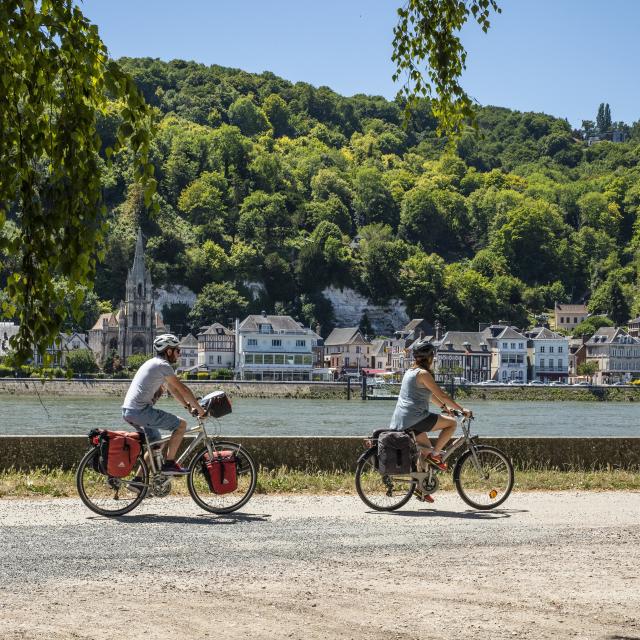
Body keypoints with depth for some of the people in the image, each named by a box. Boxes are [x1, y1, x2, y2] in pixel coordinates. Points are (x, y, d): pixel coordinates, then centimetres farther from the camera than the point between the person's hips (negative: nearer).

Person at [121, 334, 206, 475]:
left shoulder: (153, 363, 22)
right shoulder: (163, 365, -9)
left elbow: (173, 389, 27)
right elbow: (183, 389, -8)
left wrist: (188, 406, 25)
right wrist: (199, 408, 0)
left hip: (127, 411, 10)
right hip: (140, 410, -10)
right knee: (181, 424, -4)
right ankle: (169, 464, -3)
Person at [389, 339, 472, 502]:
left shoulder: (410, 372, 19)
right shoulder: (423, 374, -10)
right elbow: (441, 395, -11)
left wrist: (444, 406, 34)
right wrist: (462, 409, -5)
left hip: (401, 420, 9)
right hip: (415, 417, -9)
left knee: (426, 449, 20)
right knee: (451, 423, -2)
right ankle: (435, 455, -3)